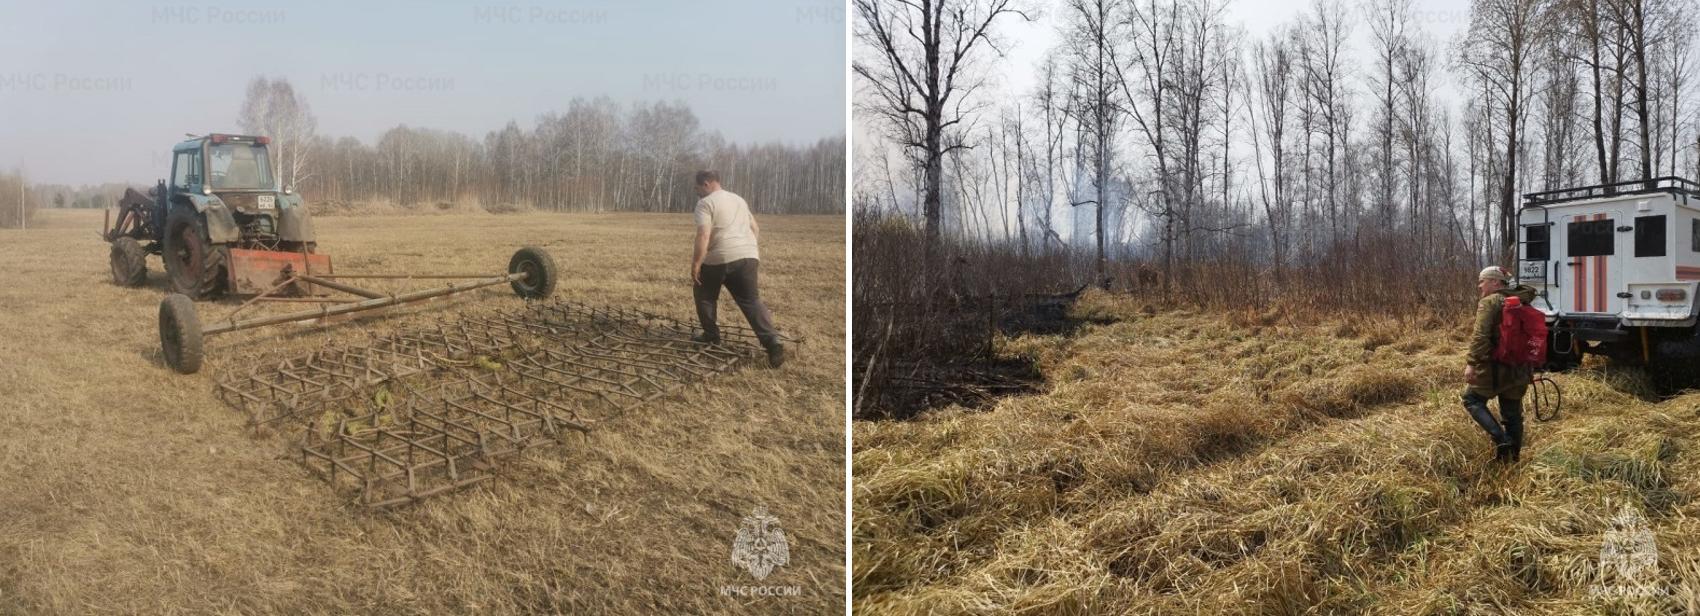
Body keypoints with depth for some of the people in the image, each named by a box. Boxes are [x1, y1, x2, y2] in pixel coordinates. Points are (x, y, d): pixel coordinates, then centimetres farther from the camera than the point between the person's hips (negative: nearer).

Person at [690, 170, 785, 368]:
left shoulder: (705, 203, -3)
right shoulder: (738, 200, 20)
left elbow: (703, 236, -16)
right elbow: (755, 229, 24)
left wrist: (696, 264, -15)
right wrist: (754, 251, 35)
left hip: (718, 259, -6)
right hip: (747, 256, 6)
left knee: (705, 295, 20)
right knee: (751, 301, 3)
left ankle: (711, 335, 24)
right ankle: (772, 341, -16)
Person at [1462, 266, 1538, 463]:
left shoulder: (1490, 302, -11)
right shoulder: (1522, 303, 15)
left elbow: (1480, 336, -23)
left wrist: (1471, 363, -24)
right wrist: (1530, 368, 27)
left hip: (1494, 368, -8)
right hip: (1518, 370, 8)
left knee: (1472, 400, 6)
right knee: (1512, 414, 14)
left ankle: (1501, 439, -10)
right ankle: (1513, 456, 21)